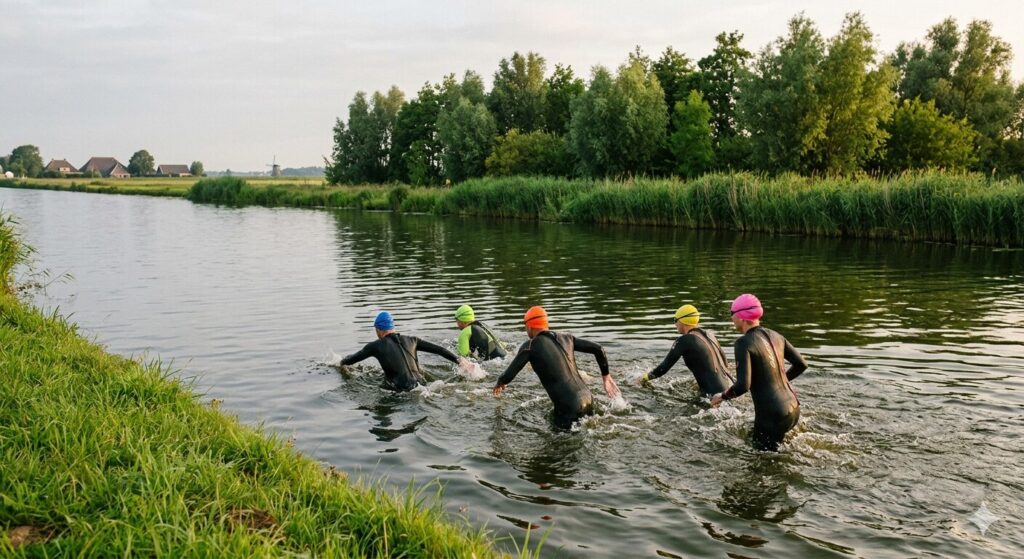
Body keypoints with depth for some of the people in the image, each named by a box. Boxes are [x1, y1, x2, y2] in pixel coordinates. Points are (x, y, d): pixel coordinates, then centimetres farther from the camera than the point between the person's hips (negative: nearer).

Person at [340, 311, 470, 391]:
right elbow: (436, 349, 17)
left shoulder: (376, 346, 6)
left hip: (405, 391, -5)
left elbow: (354, 358, 20)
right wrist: (458, 360, 21)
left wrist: (342, 363, 41)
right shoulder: (410, 340, 16)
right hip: (422, 385, 5)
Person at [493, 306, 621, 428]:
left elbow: (508, 375, -3)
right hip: (588, 399, 7)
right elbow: (598, 349, 15)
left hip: (568, 407, -7)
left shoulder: (531, 345, -4)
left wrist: (500, 383, 20)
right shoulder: (566, 338, 13)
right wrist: (606, 375, 27)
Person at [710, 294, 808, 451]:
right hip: (793, 409, 8)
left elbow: (743, 385, -22)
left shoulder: (744, 343, -16)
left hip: (772, 415, -8)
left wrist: (722, 396, -4)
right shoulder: (775, 336, 6)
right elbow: (801, 364, 15)